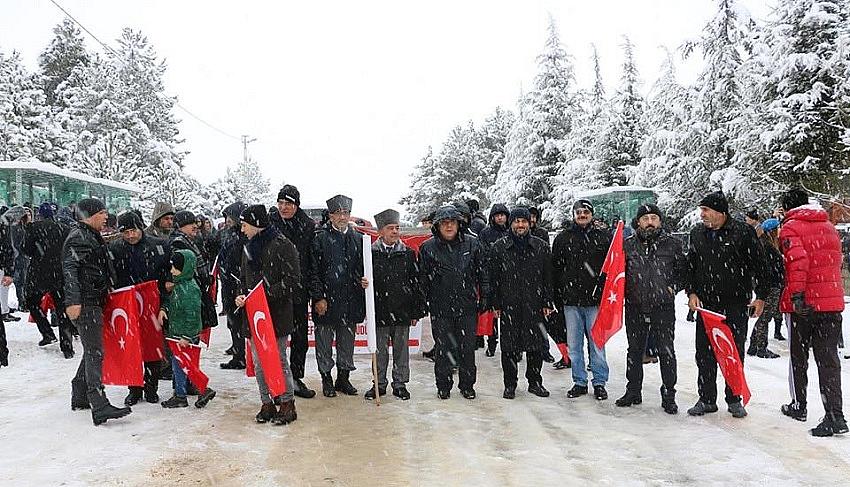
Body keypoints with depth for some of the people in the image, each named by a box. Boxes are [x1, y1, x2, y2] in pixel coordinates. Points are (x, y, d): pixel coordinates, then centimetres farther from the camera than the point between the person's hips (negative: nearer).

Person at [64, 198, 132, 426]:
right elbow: (69, 270, -21)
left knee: (91, 351, 17)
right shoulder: (78, 237, -11)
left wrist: (106, 290, 27)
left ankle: (79, 397, 27)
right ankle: (99, 407, -16)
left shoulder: (92, 237, 20)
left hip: (94, 302, 10)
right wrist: (73, 301, -29)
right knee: (95, 353, -14)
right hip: (84, 304, -10)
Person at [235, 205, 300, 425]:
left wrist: (267, 293, -19)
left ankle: (287, 404, 12)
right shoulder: (249, 248, 16)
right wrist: (242, 296, 6)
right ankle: (267, 403, 21)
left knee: (278, 360, -1)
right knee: (259, 363, 9)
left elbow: (293, 283, -13)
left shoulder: (282, 246, -9)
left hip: (277, 314, -7)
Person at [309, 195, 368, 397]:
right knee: (324, 342, 7)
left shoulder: (358, 238, 8)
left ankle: (343, 378, 26)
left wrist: (364, 280, -6)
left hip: (350, 299, 4)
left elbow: (362, 267, 16)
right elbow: (314, 270, -6)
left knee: (347, 341, 13)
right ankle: (326, 379, 19)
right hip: (326, 299, -3)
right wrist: (318, 298, -11)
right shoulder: (320, 237, -3)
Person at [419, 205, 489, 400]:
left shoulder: (472, 244, 2)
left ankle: (467, 385, 23)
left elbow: (482, 272, 8)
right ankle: (443, 386, 22)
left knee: (468, 347, 8)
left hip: (468, 306, 1)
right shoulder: (428, 248, 0)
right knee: (443, 348, 7)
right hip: (440, 308, -1)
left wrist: (484, 297, 4)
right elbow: (423, 278, 4)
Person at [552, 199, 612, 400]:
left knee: (597, 343, 3)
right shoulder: (563, 238, 7)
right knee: (574, 344, 8)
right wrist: (557, 298, 7)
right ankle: (579, 382, 20)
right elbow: (555, 269, 9)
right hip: (571, 300, 2)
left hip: (595, 300, -2)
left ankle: (599, 382, 16)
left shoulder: (603, 236, 4)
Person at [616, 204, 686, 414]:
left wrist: (673, 288, -2)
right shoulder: (628, 244, 3)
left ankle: (668, 395, 13)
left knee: (666, 351, 1)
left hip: (664, 308, -2)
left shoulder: (672, 244, 1)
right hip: (635, 308, 2)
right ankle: (633, 391, 25)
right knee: (635, 350, 12)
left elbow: (683, 271, 10)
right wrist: (625, 290, 0)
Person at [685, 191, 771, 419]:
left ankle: (734, 400, 19)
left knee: (735, 354, 6)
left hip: (736, 305, -3)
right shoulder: (697, 233, 8)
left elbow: (758, 265, -2)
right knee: (704, 354, 5)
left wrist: (761, 296, -4)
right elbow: (690, 265, 13)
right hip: (705, 304, 4)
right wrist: (691, 292, 3)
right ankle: (707, 399, 16)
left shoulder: (743, 232, -5)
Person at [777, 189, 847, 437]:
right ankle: (835, 416, -4)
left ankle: (799, 406, 24)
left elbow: (798, 260, -23)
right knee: (828, 358, 4)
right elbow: (836, 260, 21)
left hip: (804, 304, -5)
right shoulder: (829, 226, 14)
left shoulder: (790, 228, -8)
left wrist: (797, 295, -26)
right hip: (832, 301, 5)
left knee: (798, 356, 12)